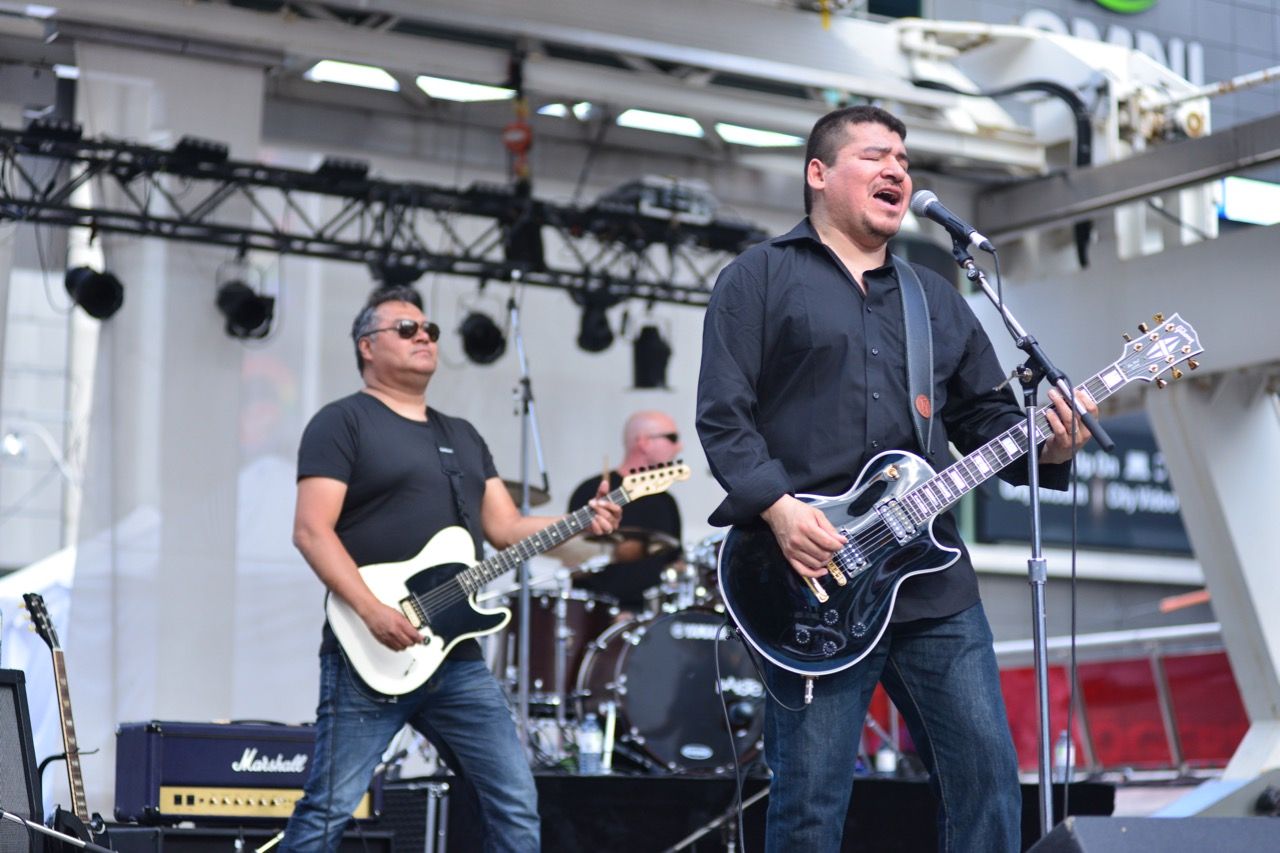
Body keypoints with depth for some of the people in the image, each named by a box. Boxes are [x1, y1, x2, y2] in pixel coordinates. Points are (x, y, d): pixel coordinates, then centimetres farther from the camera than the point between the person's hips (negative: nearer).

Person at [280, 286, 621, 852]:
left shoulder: (463, 436, 21)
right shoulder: (343, 422, -2)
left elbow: (506, 528, 16)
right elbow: (311, 531, -12)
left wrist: (581, 523, -2)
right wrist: (372, 610, -23)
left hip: (457, 657, 7)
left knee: (515, 802, 4)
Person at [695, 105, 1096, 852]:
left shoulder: (936, 297, 20)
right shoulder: (760, 278, 3)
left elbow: (988, 417, 18)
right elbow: (723, 415, -5)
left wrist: (1046, 447, -3)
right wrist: (779, 509, -19)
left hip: (934, 580, 5)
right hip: (812, 578, -5)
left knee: (989, 776, 4)